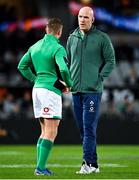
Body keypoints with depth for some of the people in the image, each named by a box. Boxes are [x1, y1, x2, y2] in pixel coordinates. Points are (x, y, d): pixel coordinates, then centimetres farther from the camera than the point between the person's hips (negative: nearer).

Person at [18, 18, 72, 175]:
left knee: (45, 131, 14)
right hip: (51, 90, -8)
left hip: (37, 89, 8)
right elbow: (63, 69, -24)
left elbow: (22, 66, 18)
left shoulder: (35, 46, 12)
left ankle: (40, 166, 10)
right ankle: (41, 167, -12)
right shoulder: (58, 48, -11)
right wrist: (68, 84, -6)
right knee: (51, 132, -5)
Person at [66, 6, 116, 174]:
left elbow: (111, 60, 0)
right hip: (76, 90, 5)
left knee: (89, 127, -11)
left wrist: (100, 78, -8)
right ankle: (93, 164, 13)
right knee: (82, 128, 7)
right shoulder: (72, 38, 11)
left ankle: (87, 163, -13)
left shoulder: (102, 38, -3)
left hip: (92, 90, -5)